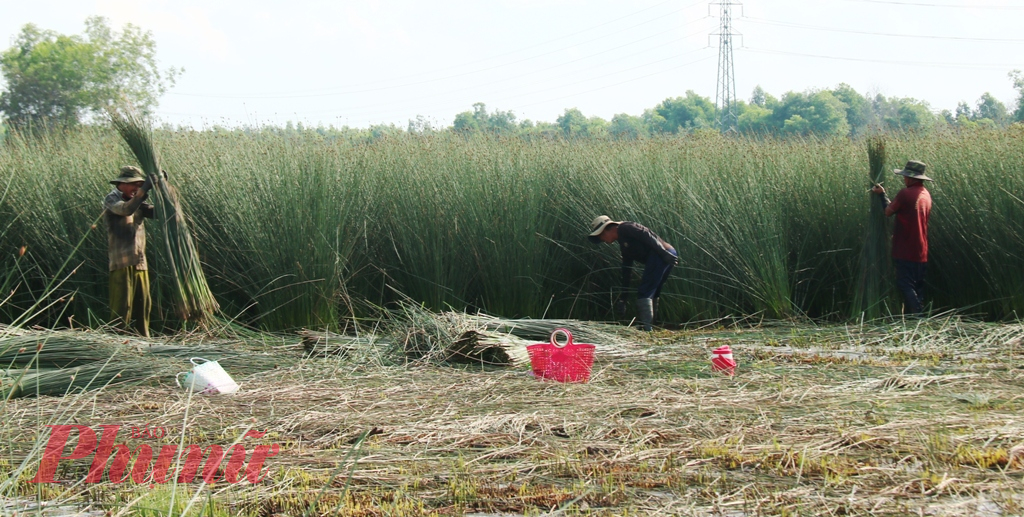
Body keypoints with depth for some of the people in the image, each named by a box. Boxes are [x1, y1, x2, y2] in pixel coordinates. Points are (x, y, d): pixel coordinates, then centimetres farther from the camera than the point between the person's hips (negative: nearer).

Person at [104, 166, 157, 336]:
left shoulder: (137, 202, 18)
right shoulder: (111, 199, -3)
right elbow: (126, 209, -23)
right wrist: (144, 189, -27)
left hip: (140, 263, 7)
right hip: (122, 263, -7)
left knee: (143, 304, 9)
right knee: (122, 305, -8)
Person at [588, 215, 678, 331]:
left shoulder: (625, 228, 1)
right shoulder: (623, 246, 28)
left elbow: (647, 236, -13)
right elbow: (627, 271, 31)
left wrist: (664, 253, -23)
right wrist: (622, 298, 30)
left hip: (662, 255, -10)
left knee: (644, 293, -9)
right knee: (651, 294, 16)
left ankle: (645, 327, -12)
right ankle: (648, 327, 19)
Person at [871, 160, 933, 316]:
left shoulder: (905, 194, -14)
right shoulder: (926, 195, 11)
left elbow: (888, 212, -4)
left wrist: (882, 194, 12)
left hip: (906, 251, -8)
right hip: (921, 253, 8)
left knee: (905, 285, -8)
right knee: (917, 287, 11)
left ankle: (917, 316, -17)